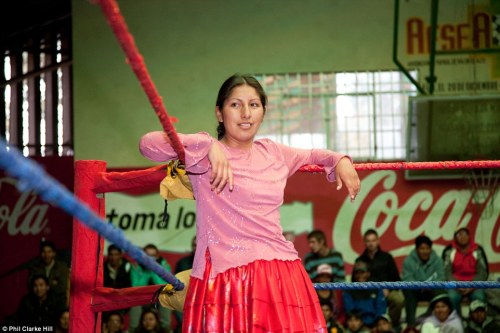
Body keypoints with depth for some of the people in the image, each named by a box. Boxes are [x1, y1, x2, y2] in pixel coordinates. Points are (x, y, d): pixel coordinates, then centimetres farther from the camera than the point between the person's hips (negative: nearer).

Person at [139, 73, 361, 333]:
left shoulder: (272, 152, 18)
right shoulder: (205, 154, 1)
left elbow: (312, 155, 38)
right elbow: (149, 144, -13)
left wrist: (340, 160, 18)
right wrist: (209, 146, -21)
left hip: (281, 276, 5)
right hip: (225, 279, -5)